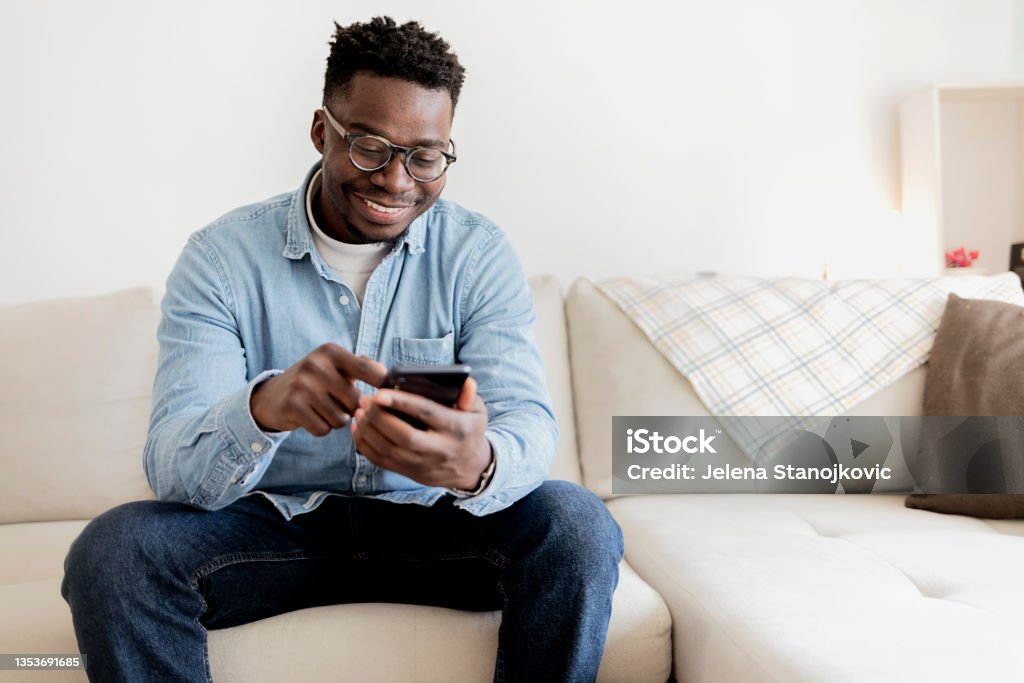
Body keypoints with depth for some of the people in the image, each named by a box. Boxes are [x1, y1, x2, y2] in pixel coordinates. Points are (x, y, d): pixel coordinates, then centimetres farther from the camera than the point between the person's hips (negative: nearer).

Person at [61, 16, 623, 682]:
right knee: (111, 551, -28)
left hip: (432, 524, 1)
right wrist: (264, 407, -42)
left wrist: (481, 465, -43)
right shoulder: (222, 256, -9)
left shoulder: (479, 253, -5)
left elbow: (528, 422, -16)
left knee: (578, 526, -27)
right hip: (278, 522, 0)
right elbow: (172, 469, -17)